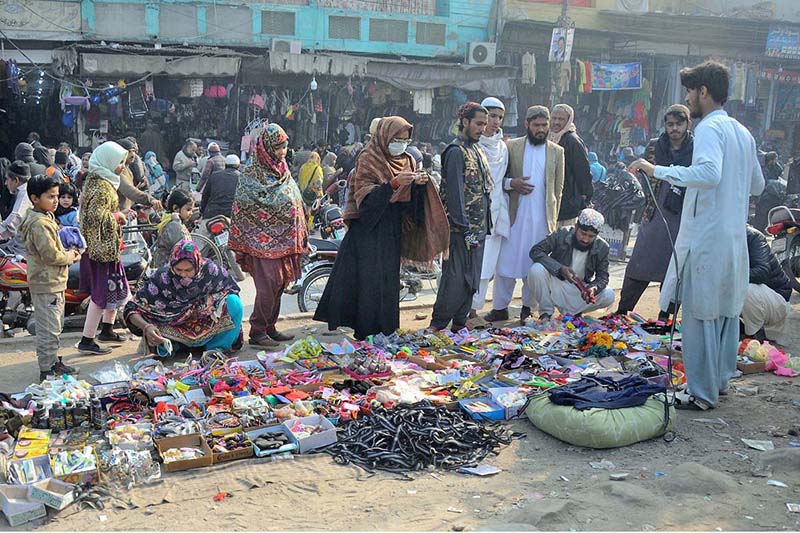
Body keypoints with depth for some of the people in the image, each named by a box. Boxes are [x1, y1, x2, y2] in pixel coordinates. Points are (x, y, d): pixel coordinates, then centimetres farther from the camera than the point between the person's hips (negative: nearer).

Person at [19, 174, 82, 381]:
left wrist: (67, 253, 6)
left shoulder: (45, 218, 12)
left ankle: (53, 362, 32)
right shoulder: (39, 224, -21)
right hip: (46, 285, -11)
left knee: (55, 327, 20)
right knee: (48, 330, -3)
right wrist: (70, 256, -7)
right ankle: (46, 371, 5)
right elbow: (51, 255, -24)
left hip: (53, 282, 11)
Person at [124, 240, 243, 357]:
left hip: (209, 329, 1)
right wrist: (146, 327, -38)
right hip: (175, 333, -1)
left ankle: (216, 348, -5)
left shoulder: (210, 270, -16)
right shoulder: (161, 277, -19)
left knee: (234, 302, -23)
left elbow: (232, 290, -1)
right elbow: (132, 309, -19)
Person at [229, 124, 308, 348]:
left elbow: (296, 204, 20)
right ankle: (257, 331, -3)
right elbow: (243, 206, -9)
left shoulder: (284, 173, 15)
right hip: (263, 240, -7)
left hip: (284, 240, 7)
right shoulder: (251, 175, -7)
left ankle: (270, 327, 18)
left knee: (278, 286, 9)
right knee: (267, 286, -11)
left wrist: (301, 239, 18)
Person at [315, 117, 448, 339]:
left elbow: (410, 200, 11)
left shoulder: (405, 161, 13)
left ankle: (385, 328, 18)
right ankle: (367, 331, 0)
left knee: (389, 278, 9)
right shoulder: (368, 160, -8)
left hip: (392, 232, 7)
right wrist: (394, 183, -28)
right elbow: (364, 195, -18)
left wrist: (418, 184, -9)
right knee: (370, 279, -7)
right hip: (369, 229, -6)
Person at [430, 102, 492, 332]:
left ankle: (460, 322, 20)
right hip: (461, 229, -9)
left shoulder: (478, 150, 16)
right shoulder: (456, 151, -11)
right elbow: (455, 193, -16)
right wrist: (465, 229, -19)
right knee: (456, 277, -6)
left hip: (478, 227, 9)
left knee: (472, 277, 11)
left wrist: (484, 226, 15)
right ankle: (438, 325, 4)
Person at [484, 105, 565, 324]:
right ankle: (500, 307, 8)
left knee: (534, 265, 5)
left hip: (542, 218, 1)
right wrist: (511, 183, -13)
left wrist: (554, 218, 5)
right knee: (506, 262, 0)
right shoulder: (512, 146, 5)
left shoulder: (557, 151, 9)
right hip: (515, 215, -1)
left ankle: (528, 307, 16)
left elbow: (558, 188, 10)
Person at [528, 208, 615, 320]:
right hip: (555, 283, -2)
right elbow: (535, 251, -19)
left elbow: (602, 277, -4)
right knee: (537, 270, -31)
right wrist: (559, 268, -31)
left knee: (609, 296, -21)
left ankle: (570, 311, -1)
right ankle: (546, 313, -12)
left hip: (580, 290, 2)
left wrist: (593, 288, -30)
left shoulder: (602, 247, -8)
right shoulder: (561, 234, -14)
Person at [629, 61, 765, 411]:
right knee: (726, 310, 16)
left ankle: (702, 392, 4)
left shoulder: (709, 128, -13)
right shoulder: (742, 132, 15)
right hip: (735, 238, 9)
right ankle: (720, 379, 29)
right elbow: (757, 185, 23)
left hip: (706, 238, -9)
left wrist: (658, 171, -29)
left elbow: (709, 172, -32)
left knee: (699, 313, -2)